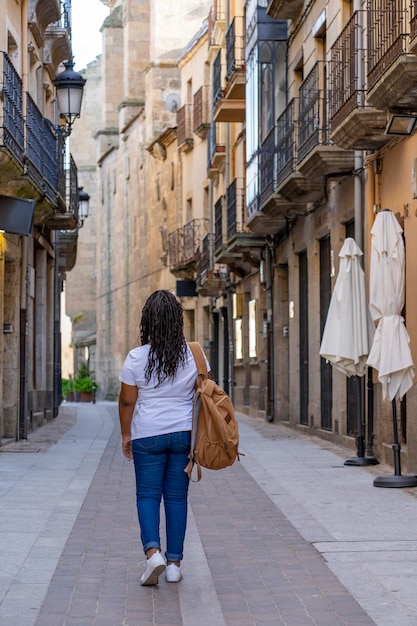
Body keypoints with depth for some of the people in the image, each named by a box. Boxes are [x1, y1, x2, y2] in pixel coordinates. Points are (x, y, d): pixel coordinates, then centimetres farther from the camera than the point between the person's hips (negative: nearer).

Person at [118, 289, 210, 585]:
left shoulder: (137, 357, -10)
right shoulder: (194, 354, -3)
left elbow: (127, 400, -5)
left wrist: (126, 434, 8)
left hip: (147, 435, -2)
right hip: (184, 433, 2)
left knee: (147, 494, 8)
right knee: (177, 496, 9)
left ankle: (152, 550, -13)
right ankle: (175, 562, 12)